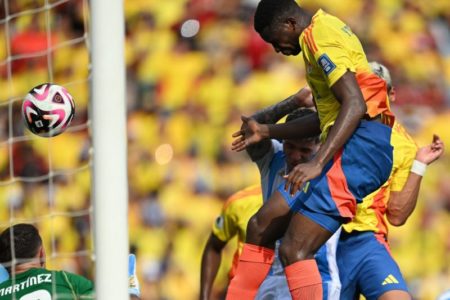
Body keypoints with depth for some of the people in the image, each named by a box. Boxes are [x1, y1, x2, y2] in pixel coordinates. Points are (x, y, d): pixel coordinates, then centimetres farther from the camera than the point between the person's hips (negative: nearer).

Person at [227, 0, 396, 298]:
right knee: (260, 228, 12)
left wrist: (317, 163, -28)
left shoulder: (319, 34, -9)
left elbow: (355, 105, -22)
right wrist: (266, 132, 41)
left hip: (359, 144, -11)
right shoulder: (317, 36, 23)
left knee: (295, 249, -19)